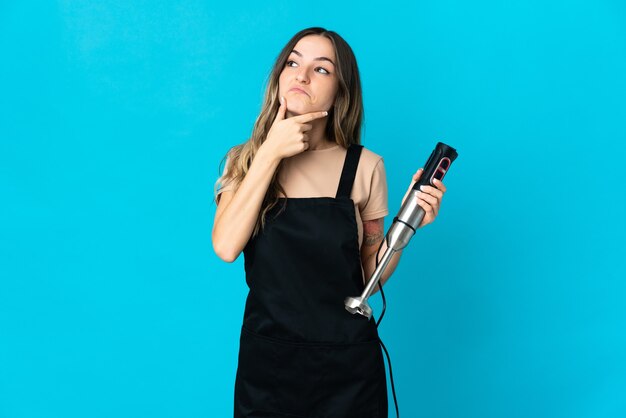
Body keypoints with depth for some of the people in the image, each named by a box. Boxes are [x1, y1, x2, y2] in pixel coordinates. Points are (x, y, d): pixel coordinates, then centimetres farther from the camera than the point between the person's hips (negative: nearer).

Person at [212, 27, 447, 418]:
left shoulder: (364, 166, -4)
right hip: (266, 362, 1)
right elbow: (226, 247, -16)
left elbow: (371, 274, 2)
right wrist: (271, 153, -17)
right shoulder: (246, 159, 0)